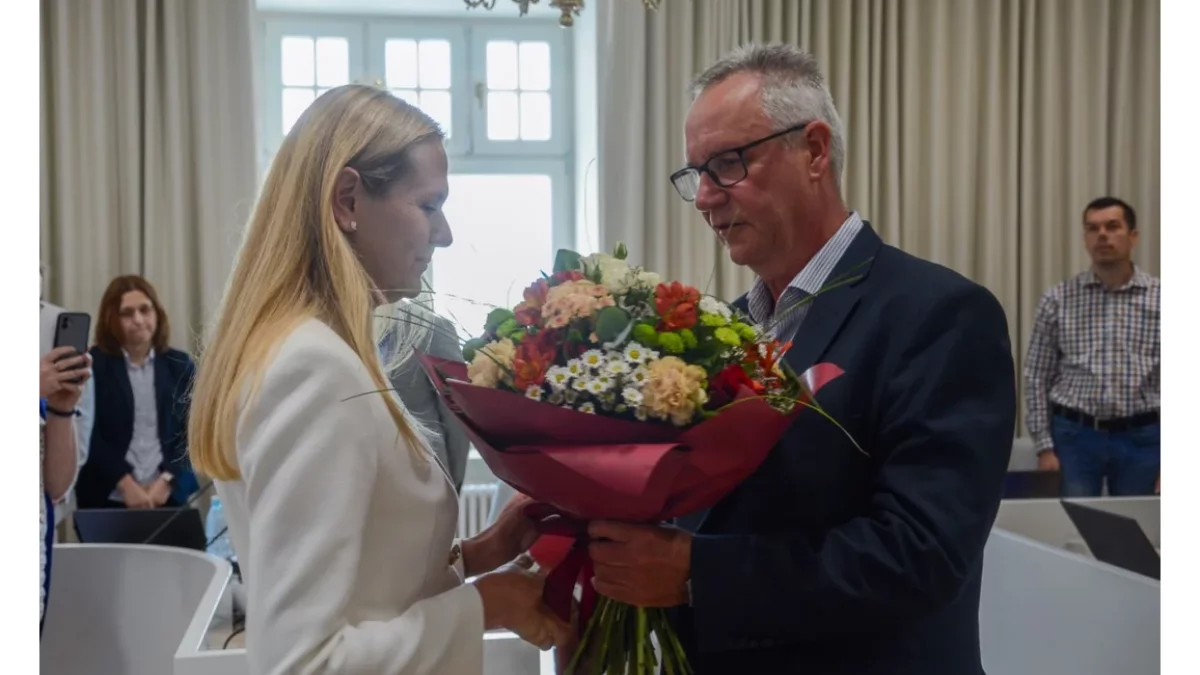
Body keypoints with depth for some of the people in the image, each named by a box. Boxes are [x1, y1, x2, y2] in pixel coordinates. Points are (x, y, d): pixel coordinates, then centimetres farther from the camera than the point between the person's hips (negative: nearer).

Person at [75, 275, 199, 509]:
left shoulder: (180, 365, 7)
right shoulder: (92, 366, 0)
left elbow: (190, 432, 4)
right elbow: (88, 435, -5)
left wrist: (166, 481, -8)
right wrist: (125, 484, -13)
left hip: (168, 495, 2)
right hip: (107, 498, -2)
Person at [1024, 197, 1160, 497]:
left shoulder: (1162, 300, 1)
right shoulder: (1058, 299, 1)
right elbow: (1037, 377, 2)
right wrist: (1045, 446, -5)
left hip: (1141, 438, 1)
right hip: (1075, 435, 0)